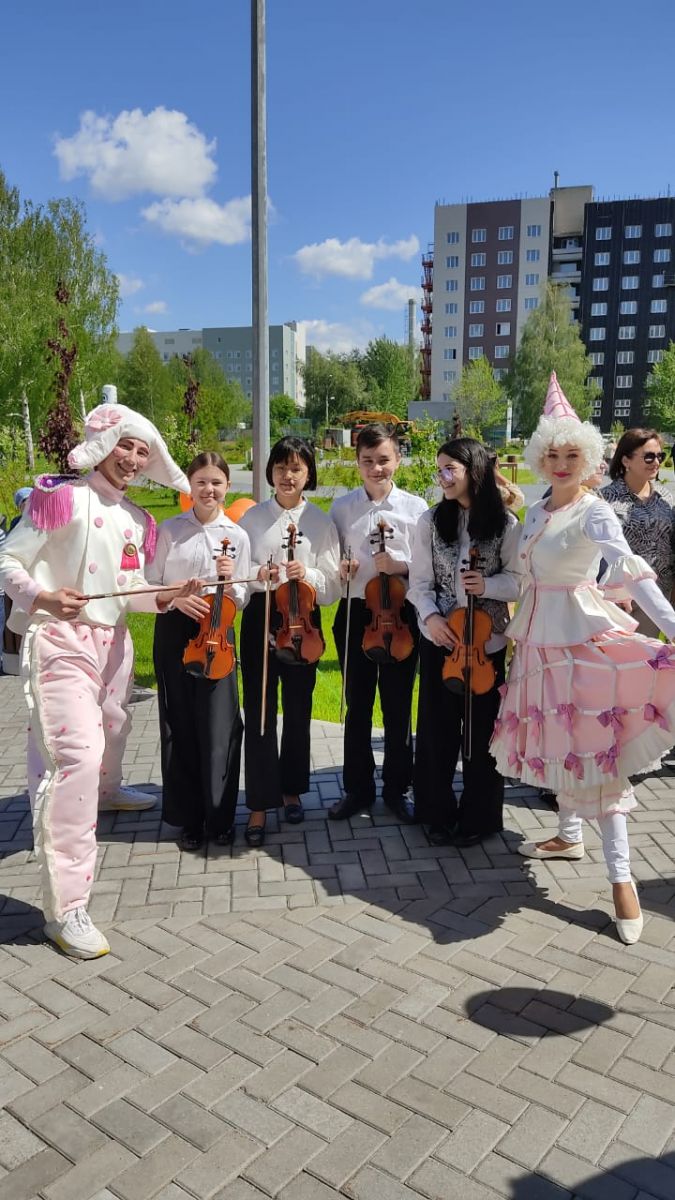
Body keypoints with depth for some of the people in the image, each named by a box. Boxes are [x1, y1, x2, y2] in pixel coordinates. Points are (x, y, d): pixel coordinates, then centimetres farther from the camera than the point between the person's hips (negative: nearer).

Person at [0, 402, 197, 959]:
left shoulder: (137, 520, 10)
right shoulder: (62, 496, -9)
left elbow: (126, 594, 10)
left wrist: (164, 598, -9)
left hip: (112, 640, 8)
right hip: (60, 640, -7)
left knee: (112, 726, 28)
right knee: (76, 755, -17)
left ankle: (106, 792, 63)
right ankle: (65, 908, -14)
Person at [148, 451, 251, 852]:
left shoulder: (237, 536, 2)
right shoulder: (170, 530, 2)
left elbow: (242, 600, 3)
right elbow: (150, 583, 4)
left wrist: (230, 581, -17)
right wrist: (174, 598, -14)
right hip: (174, 633, 0)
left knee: (220, 727, 0)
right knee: (180, 725, 6)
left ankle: (220, 816, 16)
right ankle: (189, 818, 19)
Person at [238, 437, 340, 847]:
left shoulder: (321, 522, 1)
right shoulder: (253, 517, 4)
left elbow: (333, 585, -1)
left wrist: (307, 575, -20)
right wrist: (257, 575, -17)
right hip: (260, 618, 0)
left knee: (298, 710, 11)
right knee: (259, 712, -2)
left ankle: (291, 789, 30)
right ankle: (260, 805, 8)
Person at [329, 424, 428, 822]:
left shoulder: (415, 507, -1)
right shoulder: (342, 508, 3)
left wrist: (401, 566, -19)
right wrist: (338, 569, -12)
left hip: (401, 614, -1)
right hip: (355, 614, 2)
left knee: (398, 705, 9)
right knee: (358, 705, 11)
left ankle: (397, 788, 24)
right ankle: (359, 788, 25)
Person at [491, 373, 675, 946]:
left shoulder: (594, 512, -14)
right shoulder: (537, 511, 9)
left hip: (581, 637, -7)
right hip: (539, 636, 7)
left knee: (592, 747, -7)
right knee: (558, 740, 16)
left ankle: (622, 877, 0)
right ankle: (569, 835, 34)